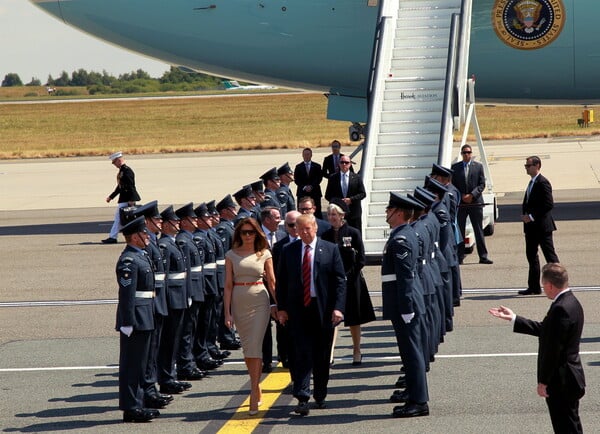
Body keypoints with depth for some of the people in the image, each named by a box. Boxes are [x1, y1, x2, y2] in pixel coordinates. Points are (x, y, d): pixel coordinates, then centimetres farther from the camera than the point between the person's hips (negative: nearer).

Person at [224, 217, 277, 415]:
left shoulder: (264, 254, 3)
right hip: (239, 302, 2)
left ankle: (254, 395, -11)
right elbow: (228, 285, 3)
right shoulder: (232, 255, 4)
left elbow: (272, 282, 6)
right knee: (246, 348, 10)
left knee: (255, 347, -10)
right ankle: (256, 387, 26)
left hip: (259, 302, -2)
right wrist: (227, 312, -2)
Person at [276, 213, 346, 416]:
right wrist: (281, 308, 1)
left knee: (322, 356, 8)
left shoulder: (330, 249, 2)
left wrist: (338, 307, -10)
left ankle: (320, 396, 22)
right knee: (302, 354, -7)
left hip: (323, 310, 0)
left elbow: (339, 280, -1)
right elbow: (281, 281, 9)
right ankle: (302, 398, -11)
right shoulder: (288, 251, 6)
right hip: (298, 309, 0)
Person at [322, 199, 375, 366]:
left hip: (351, 281, -2)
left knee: (354, 319, 9)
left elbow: (361, 259, -5)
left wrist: (348, 275, -12)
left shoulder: (353, 233, -5)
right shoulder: (326, 235, 3)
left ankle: (357, 352, 22)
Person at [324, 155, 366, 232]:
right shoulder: (333, 178, 7)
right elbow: (327, 195, 7)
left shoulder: (356, 178, 6)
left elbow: (363, 194, 3)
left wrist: (351, 199, -11)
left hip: (354, 212, 0)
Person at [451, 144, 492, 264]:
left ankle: (483, 256, 3)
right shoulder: (455, 167, 8)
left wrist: (472, 195, -11)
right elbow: (453, 185, 6)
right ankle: (459, 256, 5)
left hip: (475, 202, 0)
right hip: (460, 203, 0)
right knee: (459, 230, 1)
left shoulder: (478, 166, 7)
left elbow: (482, 184, 2)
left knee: (479, 230, 1)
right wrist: (461, 196, -8)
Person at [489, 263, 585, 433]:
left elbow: (553, 349, -24)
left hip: (561, 382, -10)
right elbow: (544, 329, 16)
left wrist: (544, 381, -17)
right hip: (570, 380, 10)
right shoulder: (571, 302, 8)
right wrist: (513, 318, 17)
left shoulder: (560, 309, -24)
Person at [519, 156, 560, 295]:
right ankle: (534, 287, 19)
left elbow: (549, 204, -21)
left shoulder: (543, 183, -15)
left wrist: (532, 216, -20)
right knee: (531, 256, 12)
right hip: (531, 226, 10)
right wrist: (526, 216, 7)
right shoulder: (532, 183, 15)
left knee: (550, 255, -5)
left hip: (542, 226, -10)